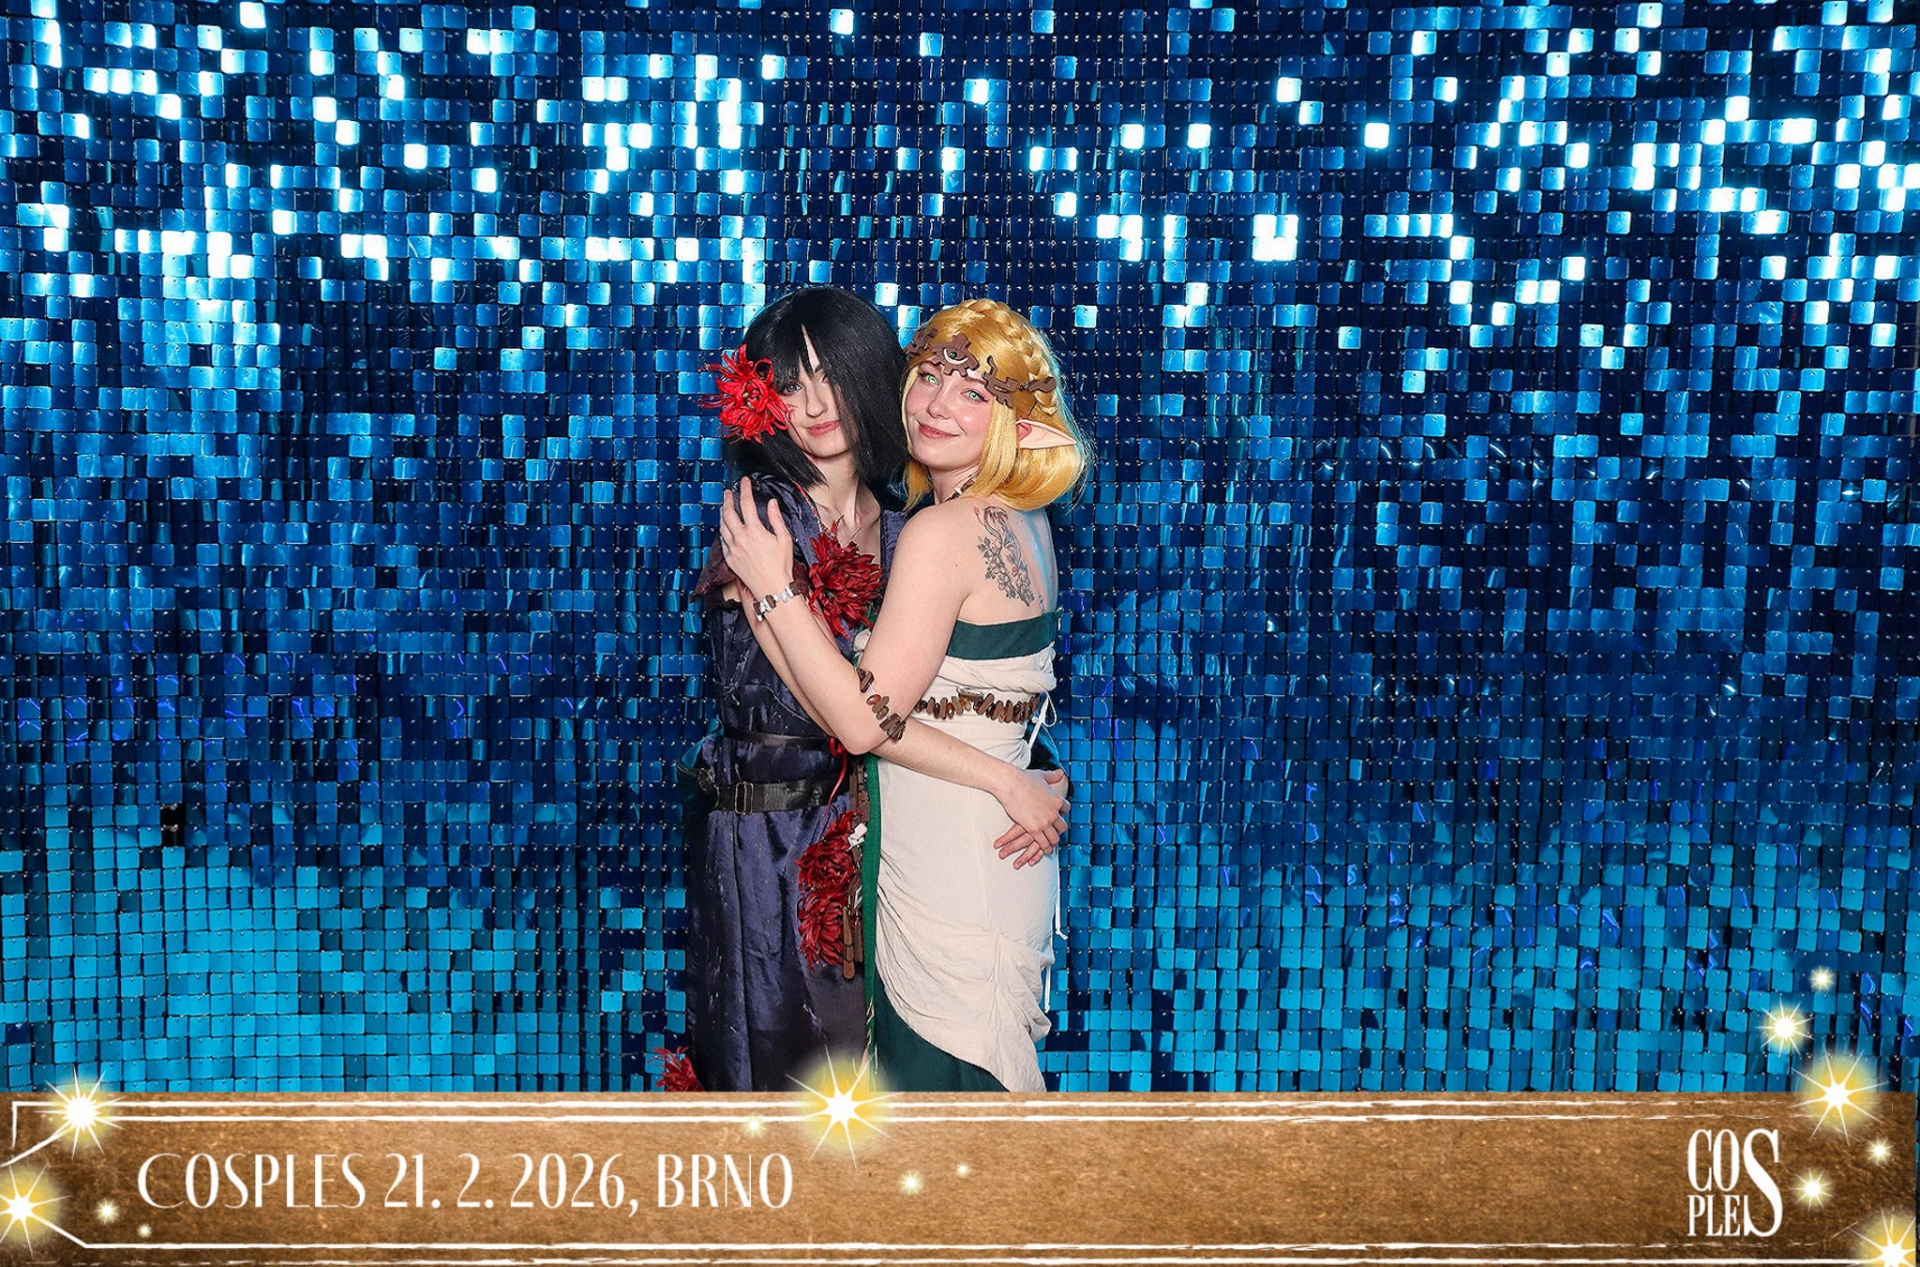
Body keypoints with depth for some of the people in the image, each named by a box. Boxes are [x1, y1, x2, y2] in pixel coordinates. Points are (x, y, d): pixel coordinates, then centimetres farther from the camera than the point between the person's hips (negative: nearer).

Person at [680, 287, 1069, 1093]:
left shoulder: (896, 532, 6)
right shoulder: (762, 516, -12)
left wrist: (1033, 778, -14)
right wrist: (1005, 782, -20)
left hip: (863, 831, 5)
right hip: (765, 837, -5)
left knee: (860, 1049, 13)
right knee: (775, 1054, 7)